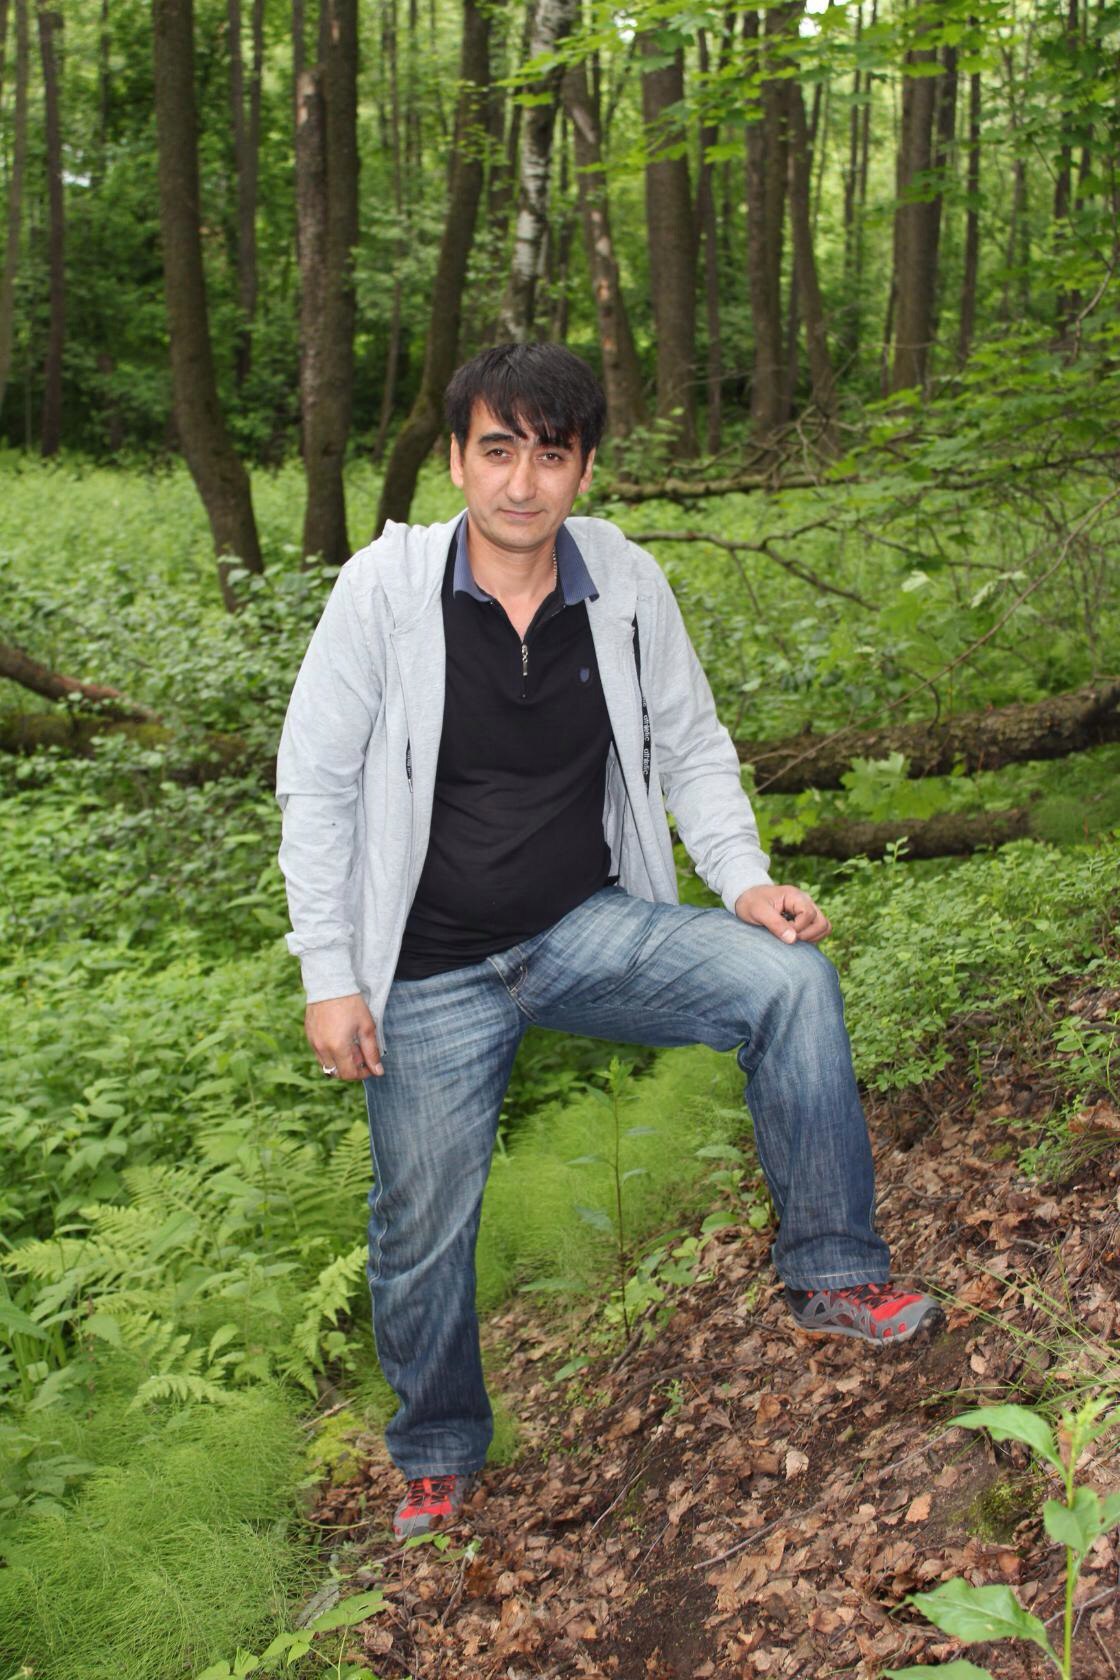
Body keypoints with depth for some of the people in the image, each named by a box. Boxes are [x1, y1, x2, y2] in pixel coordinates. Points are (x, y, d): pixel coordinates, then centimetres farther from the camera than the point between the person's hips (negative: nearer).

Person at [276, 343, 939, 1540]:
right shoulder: (386, 588, -12)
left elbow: (691, 749, 8)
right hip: (433, 973, -2)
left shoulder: (626, 585, -4)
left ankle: (830, 1273, -7)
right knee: (423, 1231, 4)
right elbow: (316, 785, -7)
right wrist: (329, 975, -9)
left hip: (594, 929, 2)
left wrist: (744, 881, -7)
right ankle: (437, 1462, 32)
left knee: (794, 980, -20)